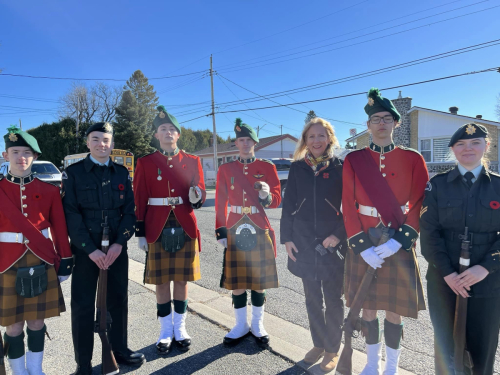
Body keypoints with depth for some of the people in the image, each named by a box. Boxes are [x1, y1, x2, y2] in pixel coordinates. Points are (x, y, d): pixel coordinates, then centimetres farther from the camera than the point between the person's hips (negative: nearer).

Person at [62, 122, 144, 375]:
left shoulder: (122, 173, 7)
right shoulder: (73, 172, -1)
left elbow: (129, 211, 4)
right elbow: (71, 215, -7)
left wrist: (119, 243, -10)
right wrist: (91, 249, -15)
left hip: (116, 248, 3)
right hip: (85, 249, -2)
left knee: (118, 300, 12)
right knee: (83, 305, 6)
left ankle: (119, 349, 31)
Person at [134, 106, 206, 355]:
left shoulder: (192, 161, 4)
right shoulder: (145, 163, 1)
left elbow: (200, 191, 1)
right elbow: (139, 200, 0)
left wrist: (197, 196, -24)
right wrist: (140, 233, -3)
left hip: (185, 230, 1)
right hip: (158, 231, -1)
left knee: (182, 280, 11)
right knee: (161, 282, 8)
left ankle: (180, 328, 28)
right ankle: (166, 331, 26)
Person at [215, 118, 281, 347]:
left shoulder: (267, 167, 0)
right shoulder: (226, 169, 3)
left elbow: (276, 200, -2)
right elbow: (220, 202, 3)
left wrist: (266, 196, -25)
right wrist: (221, 231, -1)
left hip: (260, 231, 0)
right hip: (235, 231, 1)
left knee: (259, 280, 9)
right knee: (237, 282, 7)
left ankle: (257, 325, 27)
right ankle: (241, 325, 26)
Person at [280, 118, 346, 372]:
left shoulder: (340, 167, -3)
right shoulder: (297, 167, 3)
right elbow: (288, 205, 4)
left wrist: (339, 234, -12)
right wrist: (286, 238, -1)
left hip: (333, 243, -2)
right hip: (304, 242, 2)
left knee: (333, 298, 10)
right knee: (312, 297, 14)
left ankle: (332, 349, 28)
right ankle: (318, 344, 33)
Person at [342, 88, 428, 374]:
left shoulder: (413, 159, 0)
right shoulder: (353, 160, 0)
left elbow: (421, 205, -4)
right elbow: (349, 206, -4)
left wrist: (399, 241, -15)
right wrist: (362, 246, -12)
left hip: (399, 245, 0)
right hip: (363, 245, 1)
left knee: (395, 309, 9)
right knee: (367, 306, 12)